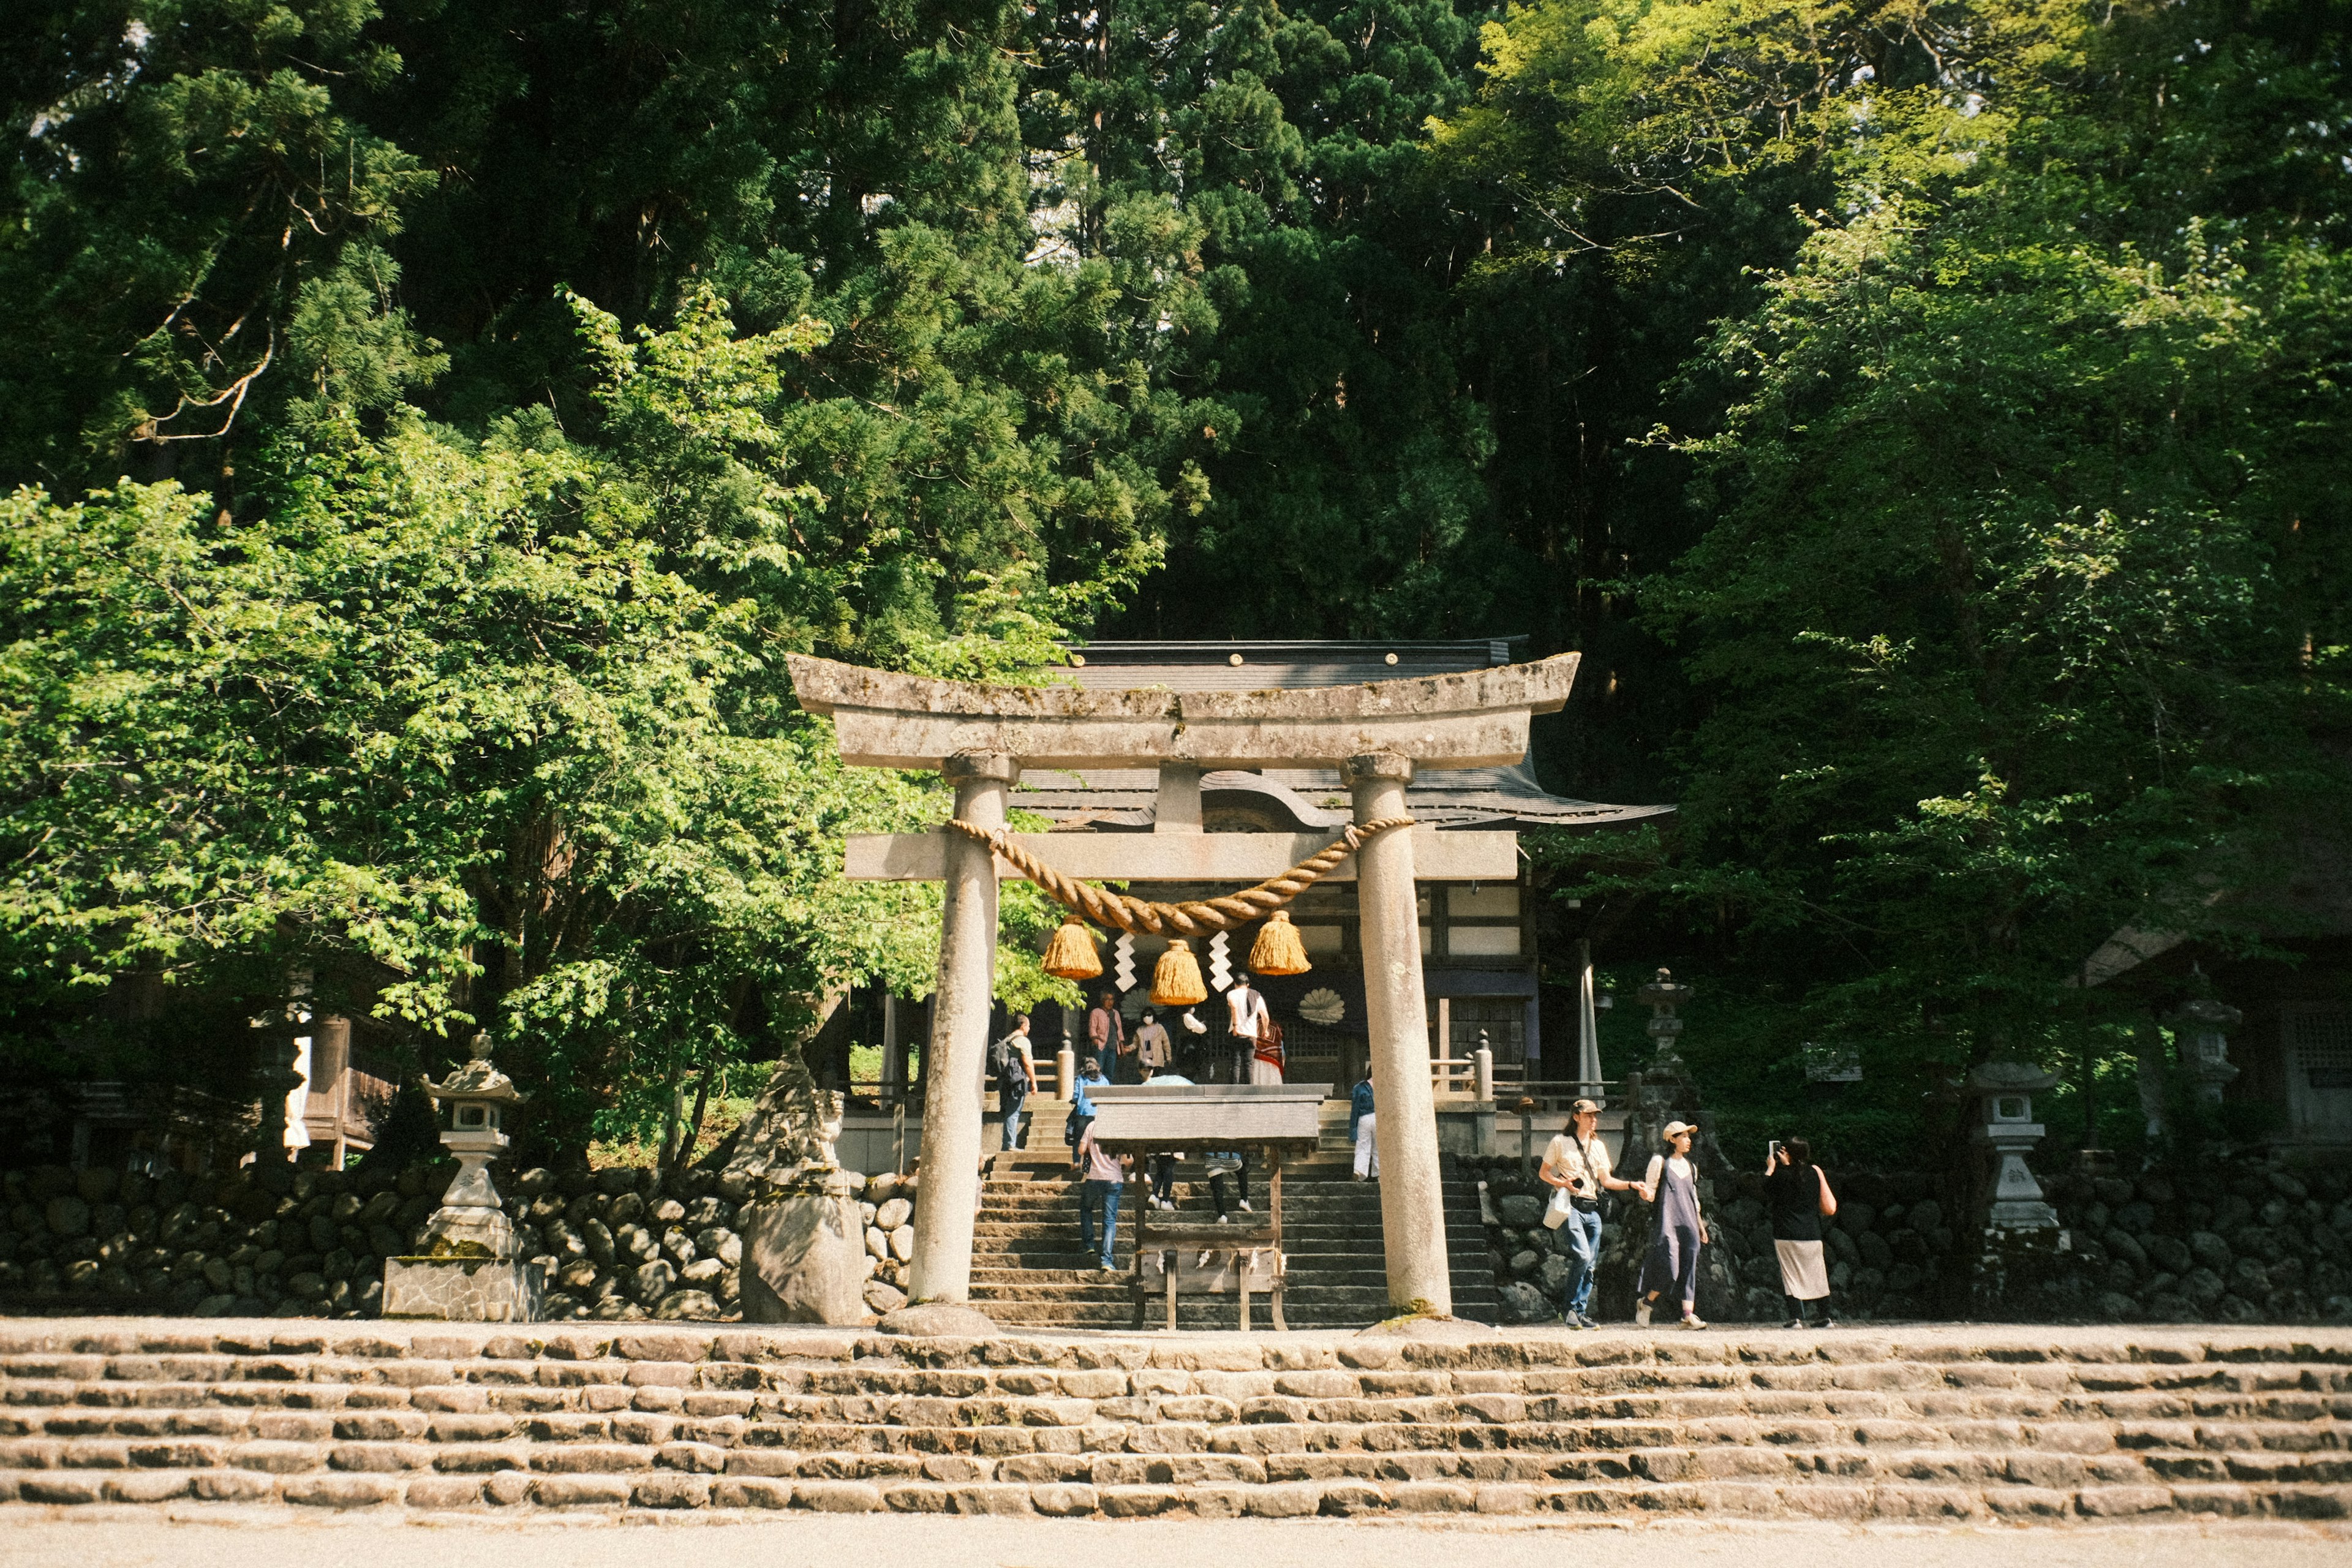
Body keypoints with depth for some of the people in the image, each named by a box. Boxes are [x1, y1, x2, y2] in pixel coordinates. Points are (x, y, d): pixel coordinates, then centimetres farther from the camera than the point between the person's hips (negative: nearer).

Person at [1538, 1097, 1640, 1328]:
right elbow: (1543, 1172, 5)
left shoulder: (1598, 1146, 18)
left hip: (1592, 1208, 6)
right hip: (1570, 1206, -6)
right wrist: (1563, 1183, -12)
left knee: (1591, 1265, 3)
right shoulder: (1560, 1143, 2)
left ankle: (1580, 1312, 11)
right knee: (1582, 1256, -20)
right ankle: (1568, 1307, -7)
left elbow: (1606, 1180, 18)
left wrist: (1630, 1185, 3)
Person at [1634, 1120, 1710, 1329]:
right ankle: (1645, 1303, 9)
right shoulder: (1660, 1162, 1)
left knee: (1689, 1269, -5)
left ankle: (1689, 1315, -7)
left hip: (1688, 1225, 6)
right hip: (1667, 1223, -6)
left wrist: (1701, 1225, 21)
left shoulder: (1690, 1166, 20)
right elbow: (1650, 1191, -1)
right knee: (1669, 1269, -14)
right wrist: (1646, 1193, -25)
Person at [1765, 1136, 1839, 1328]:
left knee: (1791, 1275, 1)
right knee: (1818, 1275, 12)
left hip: (1786, 1235, -3)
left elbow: (1766, 1189, 8)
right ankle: (1827, 1317, 14)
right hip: (1812, 1233, 3)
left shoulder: (1781, 1174, -8)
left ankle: (1796, 1318, -5)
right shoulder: (1814, 1172, 2)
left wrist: (1770, 1168, 16)